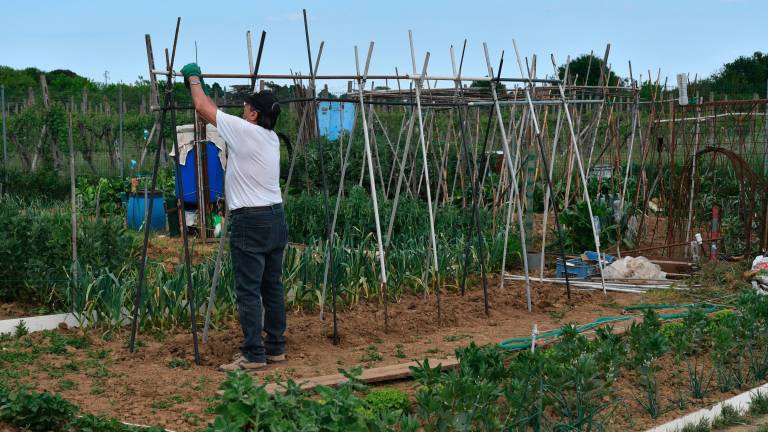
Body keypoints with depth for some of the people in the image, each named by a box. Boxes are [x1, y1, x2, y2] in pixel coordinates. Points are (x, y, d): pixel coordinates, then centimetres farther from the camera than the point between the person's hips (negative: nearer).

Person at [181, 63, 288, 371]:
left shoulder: (245, 131, -12)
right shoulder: (271, 137, 12)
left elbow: (203, 108, -1)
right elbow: (218, 114, 26)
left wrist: (194, 79, 17)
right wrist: (199, 85, 32)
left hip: (250, 222, -9)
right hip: (276, 218, 9)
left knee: (248, 291, -6)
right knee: (272, 287, 12)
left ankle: (254, 355, -5)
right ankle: (275, 348, 18)